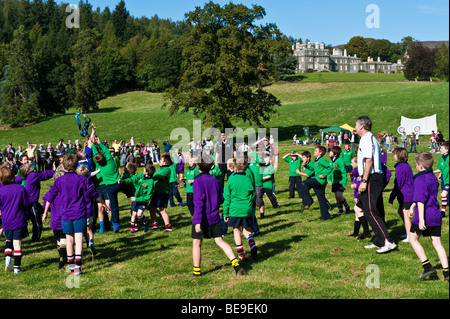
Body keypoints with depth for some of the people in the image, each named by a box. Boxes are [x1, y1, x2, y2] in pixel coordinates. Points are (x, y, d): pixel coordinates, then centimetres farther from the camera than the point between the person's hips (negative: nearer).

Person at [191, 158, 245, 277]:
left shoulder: (198, 181, -14)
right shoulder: (215, 180, 4)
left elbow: (199, 202, -20)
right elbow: (221, 200, 10)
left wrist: (198, 221, -21)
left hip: (201, 218, -5)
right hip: (214, 218, 5)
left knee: (196, 243, 9)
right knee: (220, 241, 8)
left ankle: (196, 270, 16)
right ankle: (236, 264, -4)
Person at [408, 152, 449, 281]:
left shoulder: (419, 179, -14)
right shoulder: (433, 178, 14)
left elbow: (420, 200, -20)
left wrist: (421, 219, -22)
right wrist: (412, 207, 37)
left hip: (424, 215, -8)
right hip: (436, 215, 8)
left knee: (413, 239, 7)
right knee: (437, 242, 8)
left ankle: (427, 266, -1)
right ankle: (446, 272, 3)